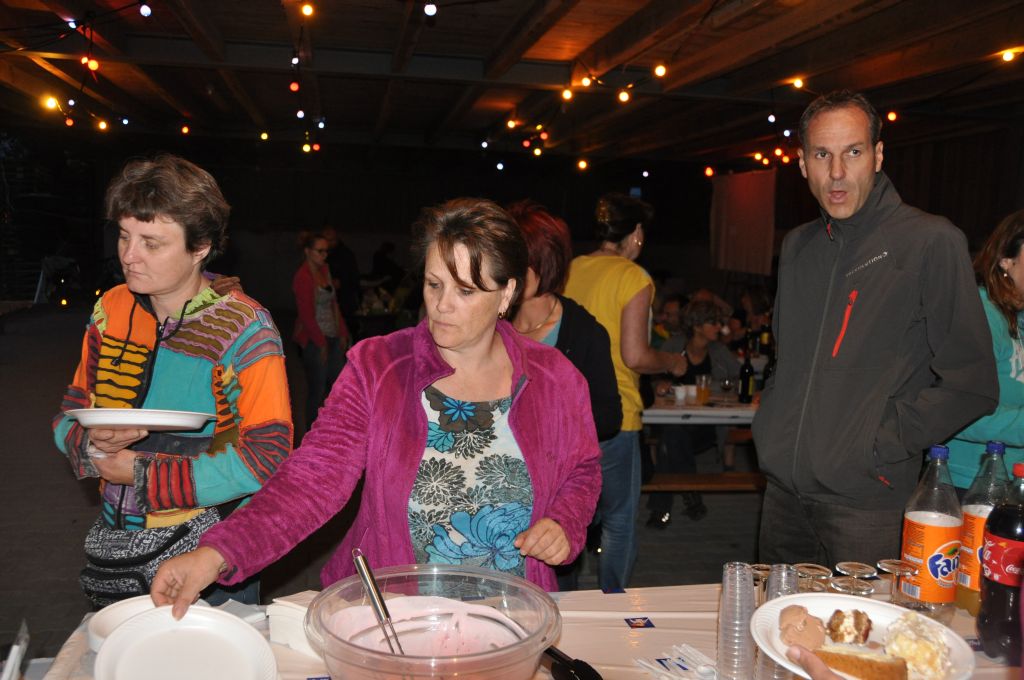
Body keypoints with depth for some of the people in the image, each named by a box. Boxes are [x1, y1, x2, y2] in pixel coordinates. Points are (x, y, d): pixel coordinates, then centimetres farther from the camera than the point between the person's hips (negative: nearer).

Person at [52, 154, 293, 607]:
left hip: (210, 552, -5)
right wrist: (91, 444, -15)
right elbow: (70, 412, 9)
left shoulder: (243, 329, -17)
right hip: (116, 543, 5)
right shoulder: (110, 310, 0)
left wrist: (143, 475, -19)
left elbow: (268, 456, -21)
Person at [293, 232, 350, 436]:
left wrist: (342, 333, 9)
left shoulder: (324, 270, 10)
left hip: (333, 337, 8)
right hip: (314, 340, -8)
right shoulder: (302, 277, -13)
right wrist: (321, 343, -13)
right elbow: (306, 314, -15)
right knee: (317, 388, 0)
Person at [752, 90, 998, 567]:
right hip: (784, 488, 6)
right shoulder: (797, 246, 11)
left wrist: (881, 446, -13)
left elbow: (971, 384, -10)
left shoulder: (932, 242, -9)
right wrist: (775, 426, 10)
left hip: (866, 497, -6)